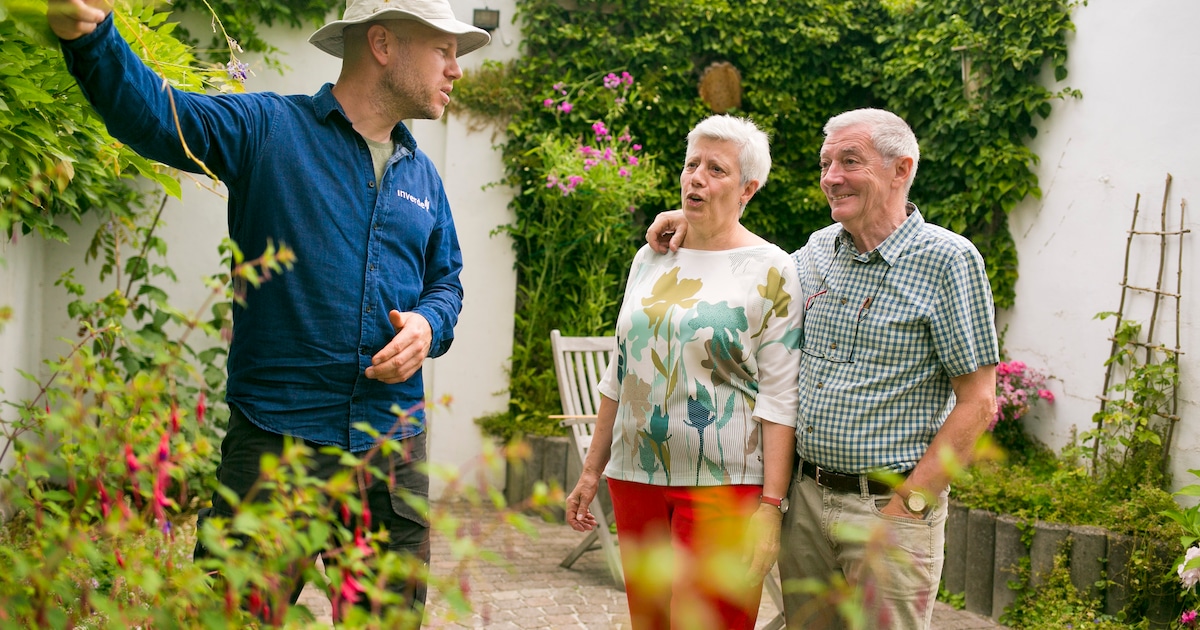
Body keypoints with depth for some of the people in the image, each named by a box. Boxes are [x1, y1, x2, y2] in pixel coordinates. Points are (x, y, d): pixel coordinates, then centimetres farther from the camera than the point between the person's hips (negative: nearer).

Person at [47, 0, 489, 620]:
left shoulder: (423, 176, 16)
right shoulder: (267, 127, -2)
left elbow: (445, 282, 24)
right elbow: (154, 113, -15)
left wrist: (429, 325, 0)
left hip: (395, 447, 5)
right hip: (273, 436, -5)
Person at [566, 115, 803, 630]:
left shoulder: (770, 272, -4)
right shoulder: (650, 258, 13)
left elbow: (779, 399, -9)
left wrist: (771, 504, -15)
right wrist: (591, 470, 15)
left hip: (721, 485, -5)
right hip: (635, 474, 5)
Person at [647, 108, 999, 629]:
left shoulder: (947, 260, -10)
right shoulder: (819, 250, 8)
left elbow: (977, 404, -12)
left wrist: (905, 508, -16)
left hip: (888, 504, -6)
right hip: (806, 497, 6)